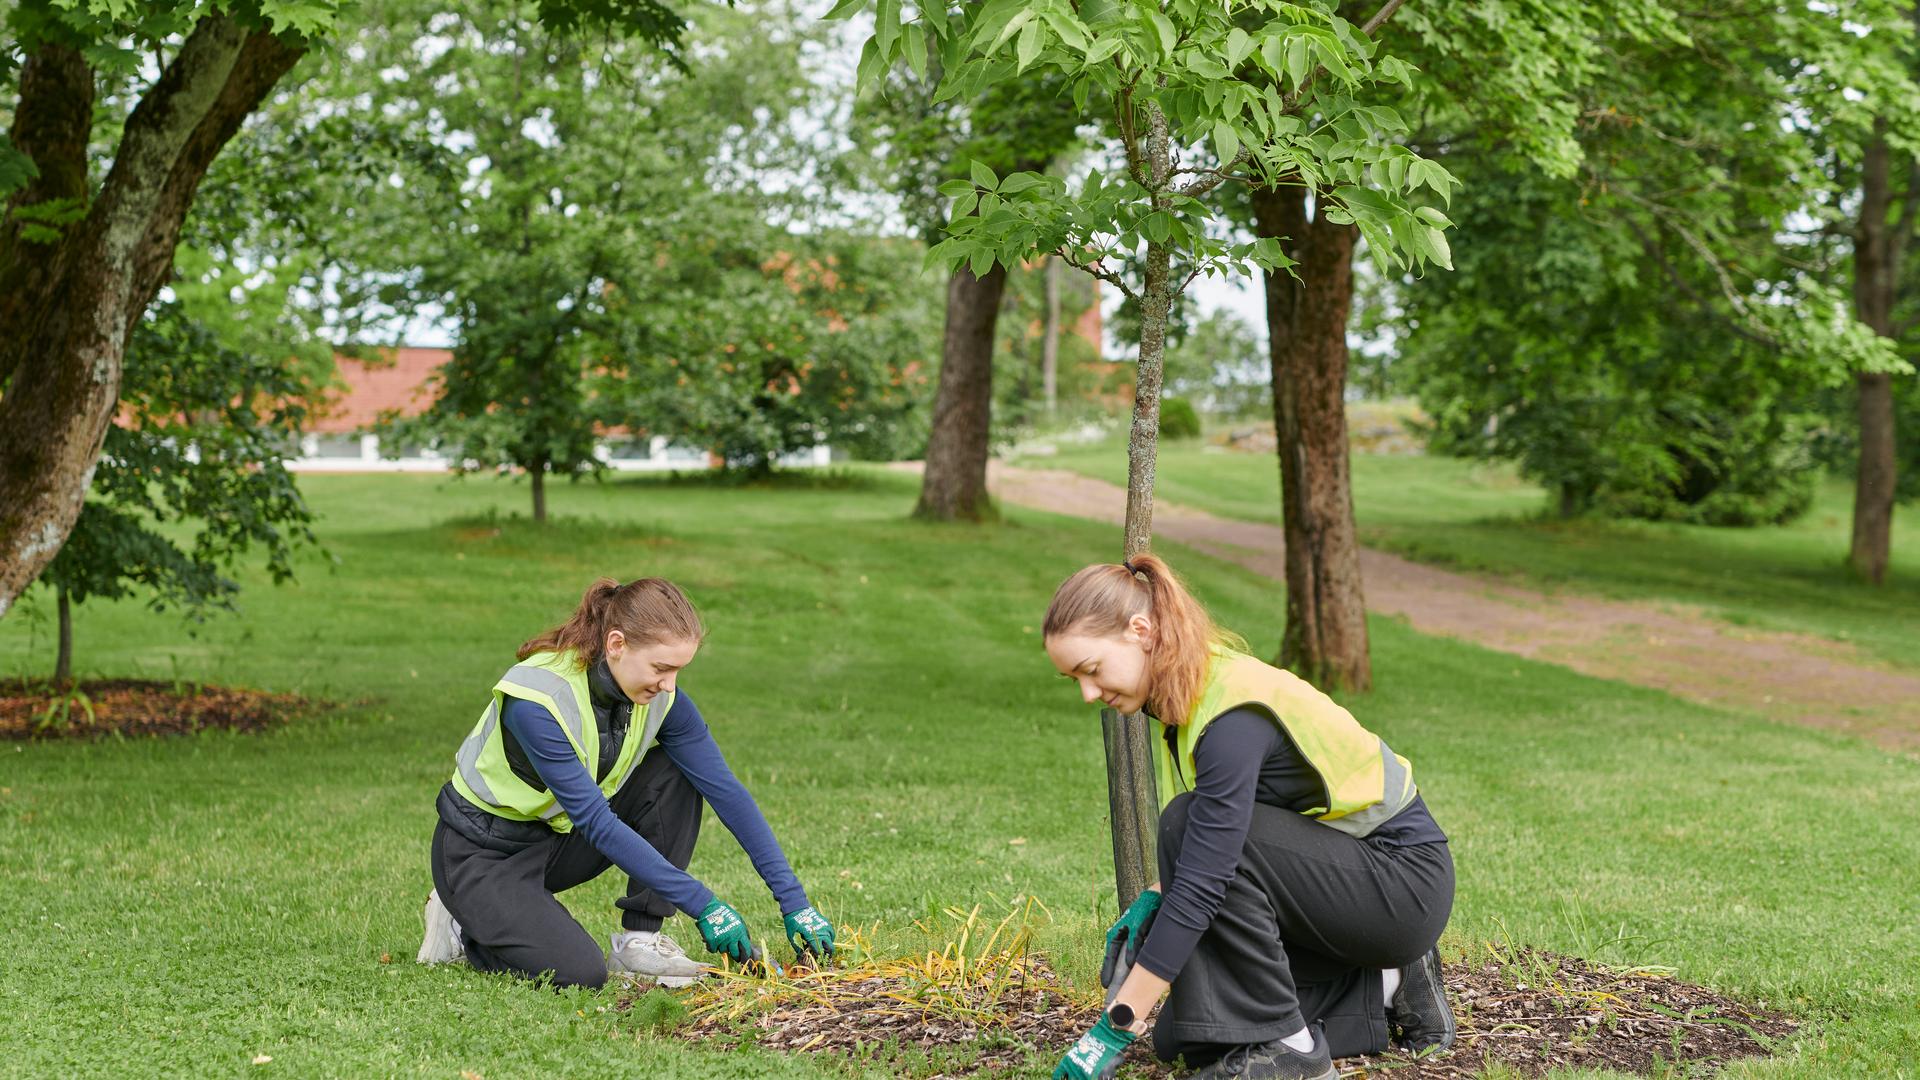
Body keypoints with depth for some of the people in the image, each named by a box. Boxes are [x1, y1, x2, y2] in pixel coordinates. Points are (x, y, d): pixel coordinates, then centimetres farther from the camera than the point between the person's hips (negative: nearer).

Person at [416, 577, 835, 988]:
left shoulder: (661, 697, -12)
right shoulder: (536, 699, -31)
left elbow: (726, 791, -11)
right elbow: (596, 821, -31)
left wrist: (794, 901, -16)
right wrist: (702, 904, -32)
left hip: (560, 836, 6)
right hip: (483, 851, -6)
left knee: (675, 776, -13)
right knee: (579, 973, -24)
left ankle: (639, 940, -6)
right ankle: (466, 927, 4)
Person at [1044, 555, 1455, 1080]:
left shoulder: (1234, 712, -29)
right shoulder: (1186, 692, -1)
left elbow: (1202, 882, -33)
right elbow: (1209, 845, 14)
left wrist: (1114, 1030, -32)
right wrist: (1153, 899, -4)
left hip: (1404, 879, -9)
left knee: (1190, 821, -28)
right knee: (1183, 1036, 0)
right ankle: (1386, 990, 12)